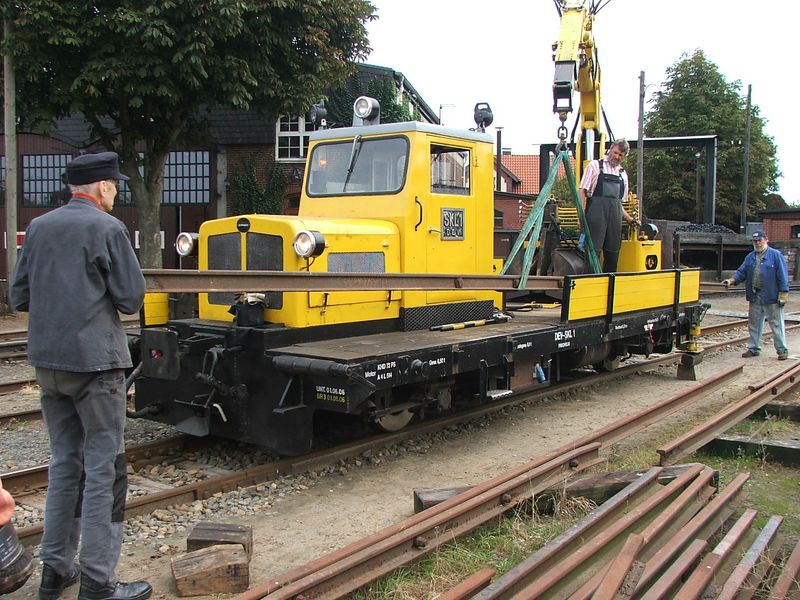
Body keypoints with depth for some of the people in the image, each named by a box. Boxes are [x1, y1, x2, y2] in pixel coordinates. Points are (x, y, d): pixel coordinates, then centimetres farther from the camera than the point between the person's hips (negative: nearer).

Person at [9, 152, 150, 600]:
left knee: (65, 463, 17)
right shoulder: (107, 228, -10)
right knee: (103, 470, 0)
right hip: (94, 361, -7)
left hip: (47, 361, 7)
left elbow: (19, 298, 11)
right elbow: (132, 300, -11)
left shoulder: (39, 227, 8)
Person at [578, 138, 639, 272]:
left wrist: (629, 219, 13)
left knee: (613, 253, 6)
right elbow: (583, 191, -1)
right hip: (596, 213, -5)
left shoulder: (623, 174, 21)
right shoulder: (595, 166, 6)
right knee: (593, 251, -8)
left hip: (615, 216, 5)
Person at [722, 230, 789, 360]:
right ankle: (753, 348, 22)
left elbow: (782, 276, -6)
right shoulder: (750, 257, 11)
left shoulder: (776, 255, -4)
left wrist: (783, 294, -11)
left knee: (776, 324, 0)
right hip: (754, 297, 5)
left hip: (771, 297, -5)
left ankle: (782, 350, 7)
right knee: (754, 324, 11)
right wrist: (731, 280, -9)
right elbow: (741, 272, 10)